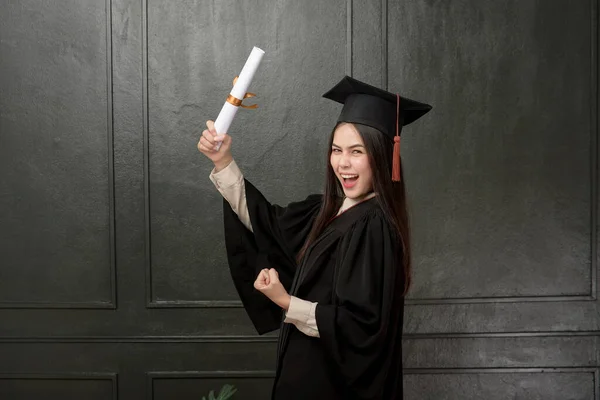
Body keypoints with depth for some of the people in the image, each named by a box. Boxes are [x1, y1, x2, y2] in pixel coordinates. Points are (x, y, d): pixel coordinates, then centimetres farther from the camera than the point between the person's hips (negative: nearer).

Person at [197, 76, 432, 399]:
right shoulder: (331, 211, 2)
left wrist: (286, 303, -23)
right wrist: (223, 162, 2)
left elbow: (360, 324, -25)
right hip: (316, 372, 8)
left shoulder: (374, 227, -23)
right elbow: (267, 222, 10)